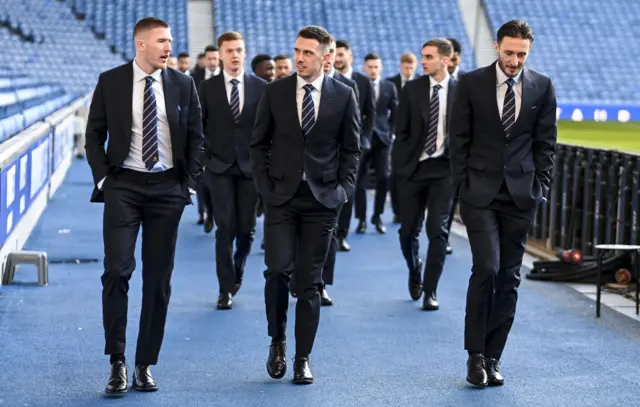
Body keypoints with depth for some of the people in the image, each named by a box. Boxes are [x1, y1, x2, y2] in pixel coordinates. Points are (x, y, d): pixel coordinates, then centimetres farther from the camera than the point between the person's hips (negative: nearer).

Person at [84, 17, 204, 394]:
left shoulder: (183, 84, 4)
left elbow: (195, 136, 9)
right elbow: (95, 134, 5)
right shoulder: (110, 82, 0)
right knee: (117, 270, -11)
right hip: (123, 185, -2)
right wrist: (103, 179, -4)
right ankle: (117, 362, -2)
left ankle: (145, 365, 13)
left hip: (168, 189, 2)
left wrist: (189, 182, 2)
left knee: (159, 278, 4)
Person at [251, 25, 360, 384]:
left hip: (322, 199, 0)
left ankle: (303, 358, 11)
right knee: (278, 270, -12)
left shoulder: (344, 96, 1)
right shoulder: (274, 92, 2)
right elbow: (260, 143, 8)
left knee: (309, 281, 2)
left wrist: (344, 188, -3)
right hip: (281, 196, 0)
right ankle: (278, 341, 11)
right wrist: (265, 185, -1)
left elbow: (351, 149, 7)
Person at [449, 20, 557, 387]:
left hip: (521, 194, 2)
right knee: (487, 268, -13)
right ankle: (476, 354, -1)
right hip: (481, 192, -2)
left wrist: (540, 188, 1)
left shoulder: (543, 87, 3)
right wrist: (463, 185, -3)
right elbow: (459, 140, 2)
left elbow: (546, 143, 7)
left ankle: (492, 357, 13)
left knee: (509, 277, 4)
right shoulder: (472, 83, -1)